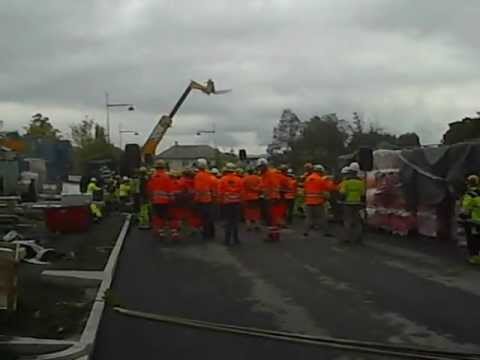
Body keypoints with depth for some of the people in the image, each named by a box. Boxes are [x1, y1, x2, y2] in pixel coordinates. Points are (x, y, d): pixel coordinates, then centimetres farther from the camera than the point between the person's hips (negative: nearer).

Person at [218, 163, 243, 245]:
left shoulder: (223, 179, -8)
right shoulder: (239, 179, -3)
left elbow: (220, 192, -6)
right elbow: (242, 191, 0)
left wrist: (221, 201, 7)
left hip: (226, 202, -1)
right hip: (236, 202, 1)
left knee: (228, 221, 4)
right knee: (236, 221, 10)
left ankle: (227, 240, 3)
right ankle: (236, 239, 13)